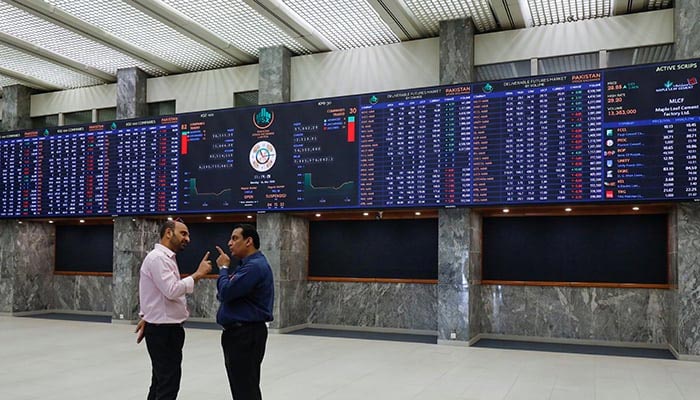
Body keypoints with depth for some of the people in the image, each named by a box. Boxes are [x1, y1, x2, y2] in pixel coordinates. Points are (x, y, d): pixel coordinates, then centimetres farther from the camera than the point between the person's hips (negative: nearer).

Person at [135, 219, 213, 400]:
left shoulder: (165, 258, 16)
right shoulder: (158, 257, -17)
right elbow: (172, 290, -27)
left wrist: (145, 317, 21)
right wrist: (197, 274, -20)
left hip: (166, 328, 11)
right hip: (163, 330, -11)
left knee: (161, 382, 16)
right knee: (168, 385, -7)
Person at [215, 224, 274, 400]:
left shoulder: (255, 266, -19)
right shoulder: (247, 264, 16)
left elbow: (226, 292, -24)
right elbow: (225, 294, 16)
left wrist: (224, 268, -8)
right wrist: (226, 268, -2)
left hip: (246, 334, -11)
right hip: (239, 333, 11)